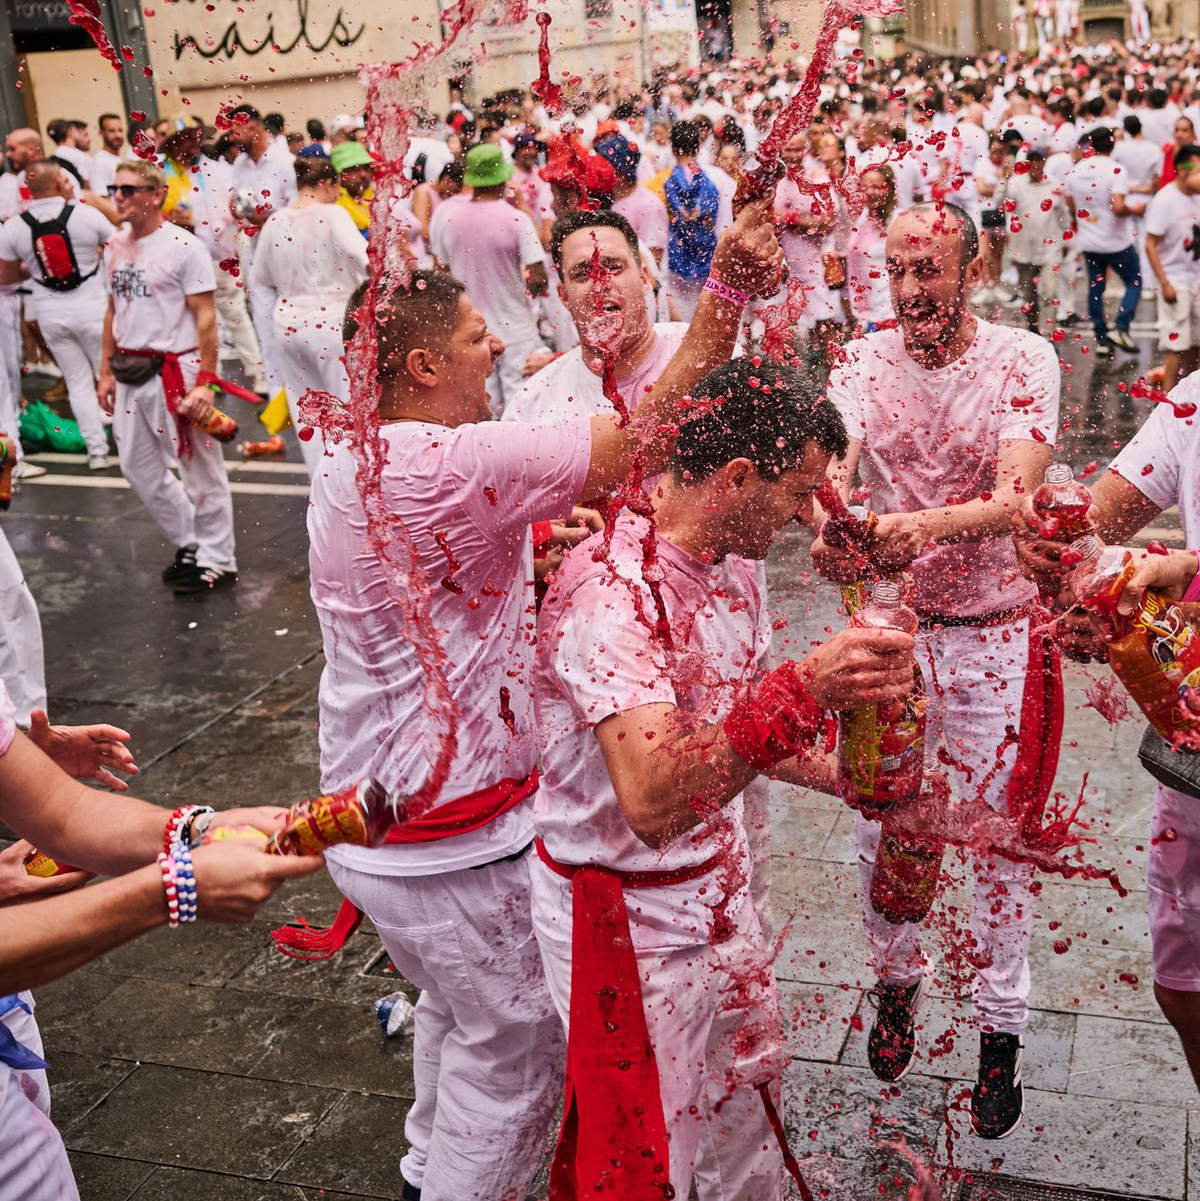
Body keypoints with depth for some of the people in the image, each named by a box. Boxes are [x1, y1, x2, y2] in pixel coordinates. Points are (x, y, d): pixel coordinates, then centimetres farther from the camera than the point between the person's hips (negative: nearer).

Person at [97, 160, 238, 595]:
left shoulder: (183, 246, -11)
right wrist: (106, 372, 13)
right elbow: (113, 312, 17)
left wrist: (205, 382, -18)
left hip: (175, 371, -8)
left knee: (200, 469, 3)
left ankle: (217, 560, 15)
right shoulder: (115, 248, 9)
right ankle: (190, 543, 32)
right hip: (130, 372, 8)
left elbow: (205, 319, -13)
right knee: (138, 466, 15)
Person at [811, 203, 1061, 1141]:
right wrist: (829, 531, -43)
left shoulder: (1022, 360, -11)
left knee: (1002, 839, 7)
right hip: (890, 626, 3)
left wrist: (928, 524, -46)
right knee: (880, 829, 11)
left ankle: (1001, 1033, 26)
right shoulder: (864, 362, -3)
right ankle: (897, 981, 37)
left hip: (999, 632, -2)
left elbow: (1017, 497, -25)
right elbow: (833, 470, -19)